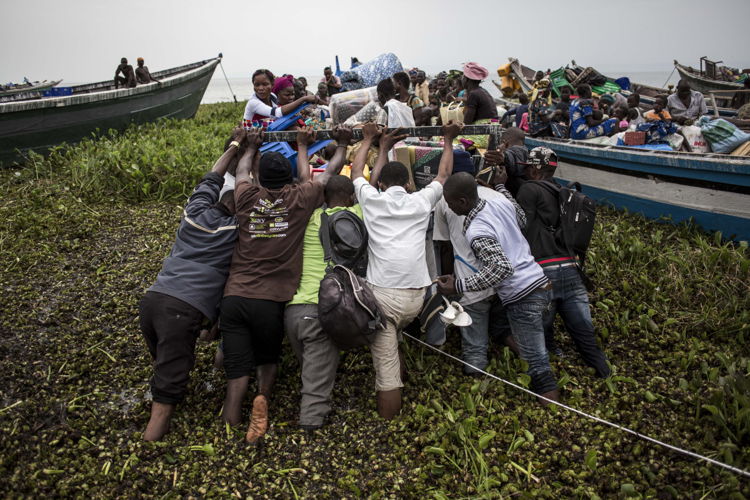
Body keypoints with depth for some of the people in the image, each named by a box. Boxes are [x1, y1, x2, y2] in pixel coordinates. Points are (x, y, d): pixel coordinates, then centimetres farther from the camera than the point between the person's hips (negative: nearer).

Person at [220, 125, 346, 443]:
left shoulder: (247, 196, 5)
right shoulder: (299, 199, 0)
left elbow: (242, 171, 28)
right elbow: (325, 175, 19)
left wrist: (252, 147, 46)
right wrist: (302, 146, 34)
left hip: (234, 296, 1)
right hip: (270, 300, -1)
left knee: (237, 370, 5)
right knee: (268, 359, 21)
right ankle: (263, 396, -8)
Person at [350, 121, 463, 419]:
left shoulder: (372, 199, 8)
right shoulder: (421, 201, 10)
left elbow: (357, 171, 28)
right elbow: (444, 174, 28)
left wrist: (370, 141, 41)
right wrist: (448, 141, 41)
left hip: (382, 292, -2)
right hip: (415, 295, 3)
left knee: (385, 365, -1)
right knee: (393, 335, 33)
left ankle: (389, 420, 3)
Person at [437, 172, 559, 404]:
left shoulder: (476, 232, -21)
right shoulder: (502, 201, 2)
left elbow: (503, 268, -31)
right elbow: (523, 222, 23)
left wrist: (457, 286, -26)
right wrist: (501, 187, 28)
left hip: (523, 299, -9)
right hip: (541, 282, 9)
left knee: (538, 365, -1)